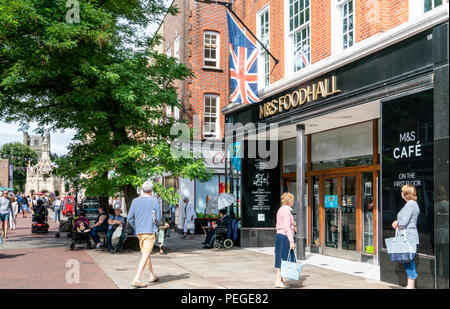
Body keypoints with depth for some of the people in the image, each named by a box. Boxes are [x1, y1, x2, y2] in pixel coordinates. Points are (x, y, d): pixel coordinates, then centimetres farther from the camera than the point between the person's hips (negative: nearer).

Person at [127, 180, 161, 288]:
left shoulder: (135, 201, 4)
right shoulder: (154, 201, -7)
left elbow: (130, 218, 5)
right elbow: (158, 218, -5)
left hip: (139, 232, 5)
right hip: (150, 231, -5)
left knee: (146, 254, 19)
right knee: (145, 255, -6)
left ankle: (152, 276, 30)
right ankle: (136, 279, -15)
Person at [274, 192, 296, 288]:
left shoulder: (280, 210, 15)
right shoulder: (286, 210, -14)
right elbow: (287, 227, -19)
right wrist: (291, 241, -20)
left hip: (279, 235, 10)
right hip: (285, 237, -10)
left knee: (281, 259, 11)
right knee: (283, 259, -6)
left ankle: (280, 280, 16)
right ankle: (278, 281, -4)